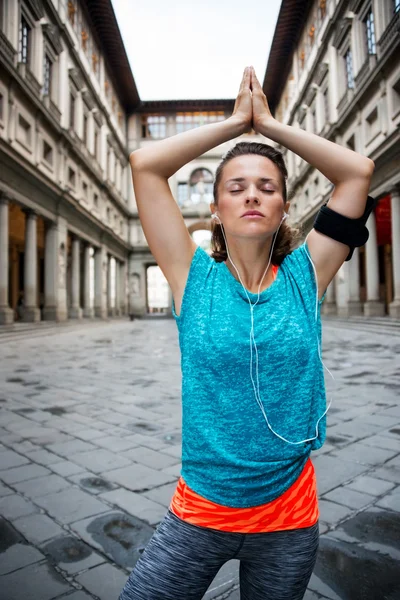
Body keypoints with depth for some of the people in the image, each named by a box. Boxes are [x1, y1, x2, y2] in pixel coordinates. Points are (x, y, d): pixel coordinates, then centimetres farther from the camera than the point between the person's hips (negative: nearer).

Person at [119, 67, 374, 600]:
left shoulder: (305, 275, -5)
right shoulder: (195, 277, -8)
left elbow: (359, 170, -6)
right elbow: (144, 164, -12)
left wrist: (269, 124, -2)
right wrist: (236, 121, -4)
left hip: (289, 519, 2)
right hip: (199, 512, -1)